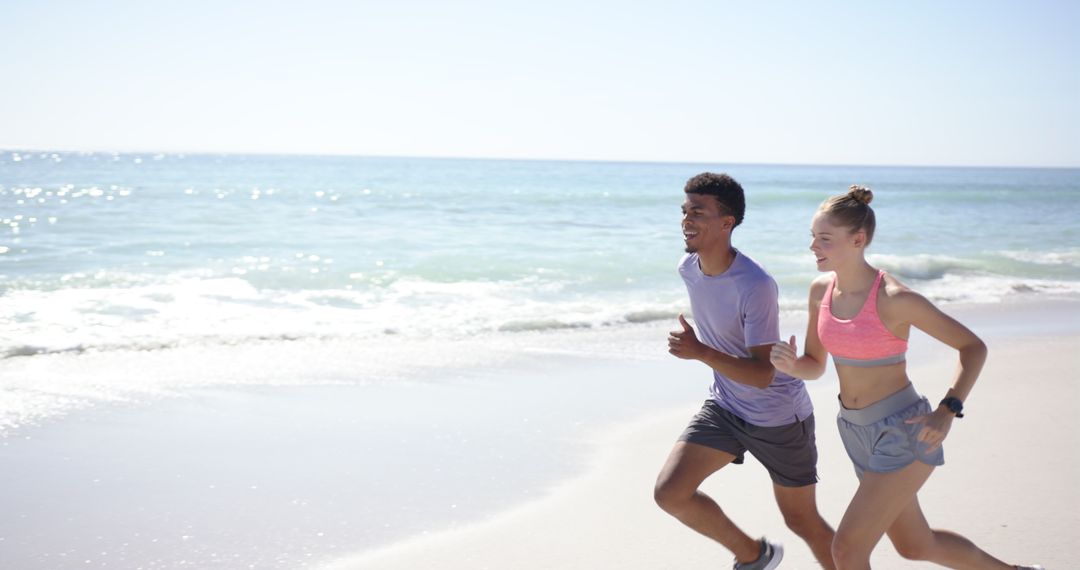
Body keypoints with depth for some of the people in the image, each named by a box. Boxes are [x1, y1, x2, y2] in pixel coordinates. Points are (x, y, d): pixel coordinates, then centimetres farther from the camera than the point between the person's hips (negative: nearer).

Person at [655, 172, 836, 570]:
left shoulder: (755, 286, -28)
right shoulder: (688, 268, -5)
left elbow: (763, 375, -30)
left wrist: (702, 353, -43)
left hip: (779, 417, -6)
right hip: (724, 407, 6)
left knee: (802, 520, 6)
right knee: (670, 493, -8)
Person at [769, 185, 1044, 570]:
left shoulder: (895, 299, -20)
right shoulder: (821, 290, -1)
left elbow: (973, 346, -11)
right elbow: (814, 366, 9)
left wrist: (947, 412, -21)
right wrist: (790, 365, -14)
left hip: (904, 434, -8)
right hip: (858, 434, 8)